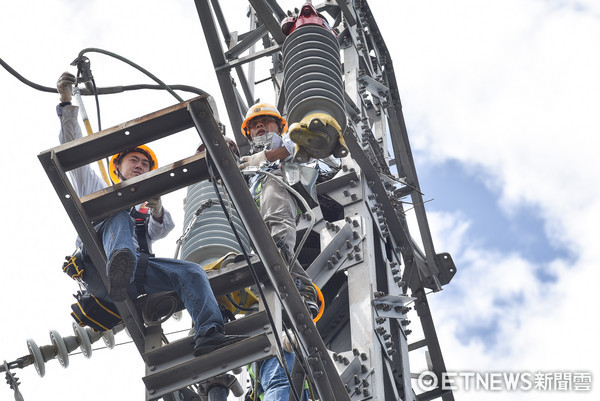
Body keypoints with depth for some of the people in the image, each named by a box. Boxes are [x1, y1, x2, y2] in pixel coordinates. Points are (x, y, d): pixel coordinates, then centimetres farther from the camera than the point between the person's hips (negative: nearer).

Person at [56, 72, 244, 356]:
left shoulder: (148, 210, 39)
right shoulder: (97, 190, 34)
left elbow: (161, 230, 14)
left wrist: (157, 212, -10)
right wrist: (66, 103, 14)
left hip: (138, 267, 3)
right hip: (99, 268, -3)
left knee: (191, 271, -22)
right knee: (120, 216, -29)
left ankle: (208, 335, -43)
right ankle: (120, 265, -63)